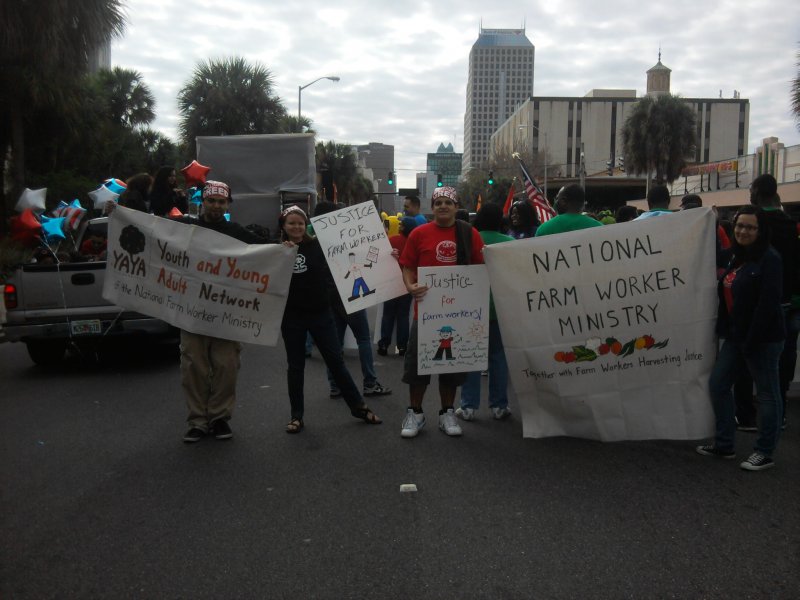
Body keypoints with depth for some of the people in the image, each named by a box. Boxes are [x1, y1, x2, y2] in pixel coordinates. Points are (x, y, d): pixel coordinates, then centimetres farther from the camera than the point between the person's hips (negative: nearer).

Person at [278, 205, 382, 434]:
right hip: (292, 315, 0)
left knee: (336, 360, 6)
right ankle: (296, 415, 21)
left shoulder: (318, 246, -3)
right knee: (295, 365, 9)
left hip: (320, 312, 0)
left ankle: (358, 407, 18)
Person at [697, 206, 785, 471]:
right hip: (735, 336, 9)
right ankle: (723, 444, 21)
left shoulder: (769, 259, -13)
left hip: (762, 339, -9)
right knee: (718, 384, 10)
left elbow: (768, 304, -19)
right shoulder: (736, 257, 13)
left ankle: (765, 452, 15)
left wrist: (752, 341, -21)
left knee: (767, 393, 4)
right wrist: (725, 330, 7)